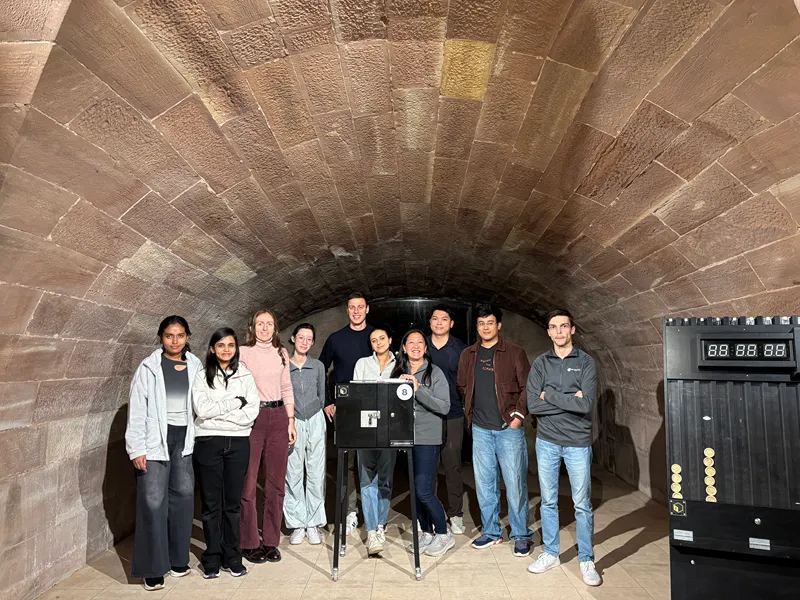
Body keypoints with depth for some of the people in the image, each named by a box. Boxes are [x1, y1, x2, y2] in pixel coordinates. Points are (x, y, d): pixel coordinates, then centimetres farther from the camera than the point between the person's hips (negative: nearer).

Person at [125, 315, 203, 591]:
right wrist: (137, 449, -9)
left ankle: (178, 558, 25)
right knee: (153, 502, -1)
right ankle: (153, 569, 12)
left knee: (183, 496, 8)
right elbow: (137, 409, -5)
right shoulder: (149, 367, -3)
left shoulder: (195, 366, 5)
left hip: (184, 439, 3)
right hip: (156, 440, -3)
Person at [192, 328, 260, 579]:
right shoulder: (202, 376, 2)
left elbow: (251, 413, -5)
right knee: (211, 503, 7)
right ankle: (212, 557, 21)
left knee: (233, 502, 9)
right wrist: (235, 402, -11)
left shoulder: (246, 376, 5)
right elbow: (202, 409, -12)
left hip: (238, 443, 1)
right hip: (208, 443, -1)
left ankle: (232, 556, 21)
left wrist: (216, 412, -9)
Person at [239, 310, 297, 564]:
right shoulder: (243, 352, 0)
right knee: (248, 482, -2)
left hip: (278, 417, 4)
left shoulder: (281, 353, 12)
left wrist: (291, 421, 9)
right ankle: (249, 544, 13)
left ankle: (271, 541, 20)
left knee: (276, 482, 8)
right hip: (251, 418, -4)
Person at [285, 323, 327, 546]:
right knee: (293, 474, 1)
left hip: (315, 421, 2)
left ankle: (313, 524, 13)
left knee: (316, 473, 3)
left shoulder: (318, 366, 7)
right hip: (292, 423, -1)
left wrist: (315, 413, 11)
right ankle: (297, 524, 12)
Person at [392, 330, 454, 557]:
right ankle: (426, 533, 29)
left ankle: (443, 534, 15)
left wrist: (418, 389, -20)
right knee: (414, 489, 12)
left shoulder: (435, 373, -5)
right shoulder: (398, 372, 8)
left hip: (428, 439, -5)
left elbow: (444, 407, -12)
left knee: (424, 491, -6)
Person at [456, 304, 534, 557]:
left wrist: (519, 415, -10)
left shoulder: (514, 352, -2)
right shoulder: (468, 355, 9)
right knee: (484, 483, 11)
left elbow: (527, 387, -3)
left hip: (509, 428, -4)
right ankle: (491, 531, 26)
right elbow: (462, 387, 17)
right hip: (480, 429, 4)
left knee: (515, 483, 2)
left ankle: (521, 535, 17)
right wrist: (470, 413, 9)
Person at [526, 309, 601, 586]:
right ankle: (550, 553, 29)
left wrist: (550, 394, -13)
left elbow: (587, 405, -18)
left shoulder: (586, 362, -5)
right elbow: (533, 405, -9)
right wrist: (570, 400, -14)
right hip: (546, 442, 2)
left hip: (577, 443, -2)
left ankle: (586, 560, 23)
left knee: (582, 504, 7)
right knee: (548, 501, 13)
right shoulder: (540, 363, 0)